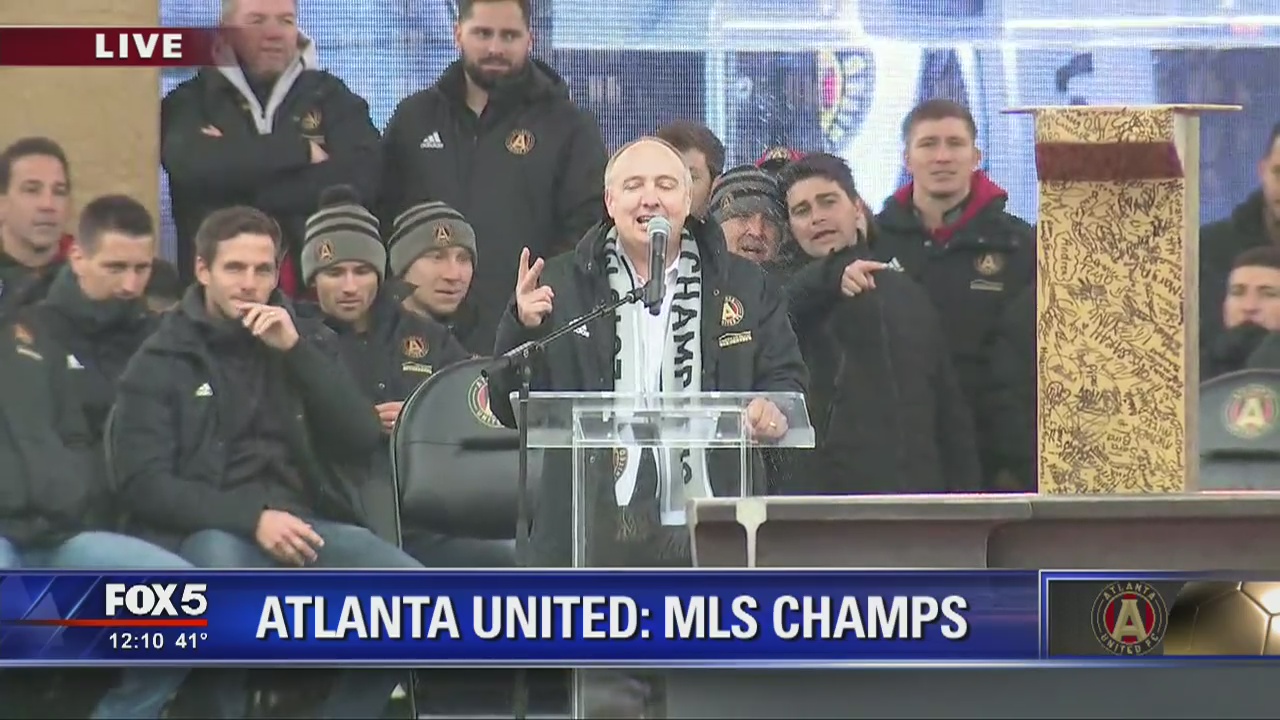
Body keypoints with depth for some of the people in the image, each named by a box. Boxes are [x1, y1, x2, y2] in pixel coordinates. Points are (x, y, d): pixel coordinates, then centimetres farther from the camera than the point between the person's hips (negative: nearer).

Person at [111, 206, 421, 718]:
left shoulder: (306, 339, 17)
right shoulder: (160, 361, 6)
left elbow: (364, 440, 4)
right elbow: (143, 483, -5)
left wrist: (294, 351, -5)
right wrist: (252, 518, -17)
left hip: (306, 522, 3)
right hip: (212, 529, -3)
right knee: (220, 564, -40)